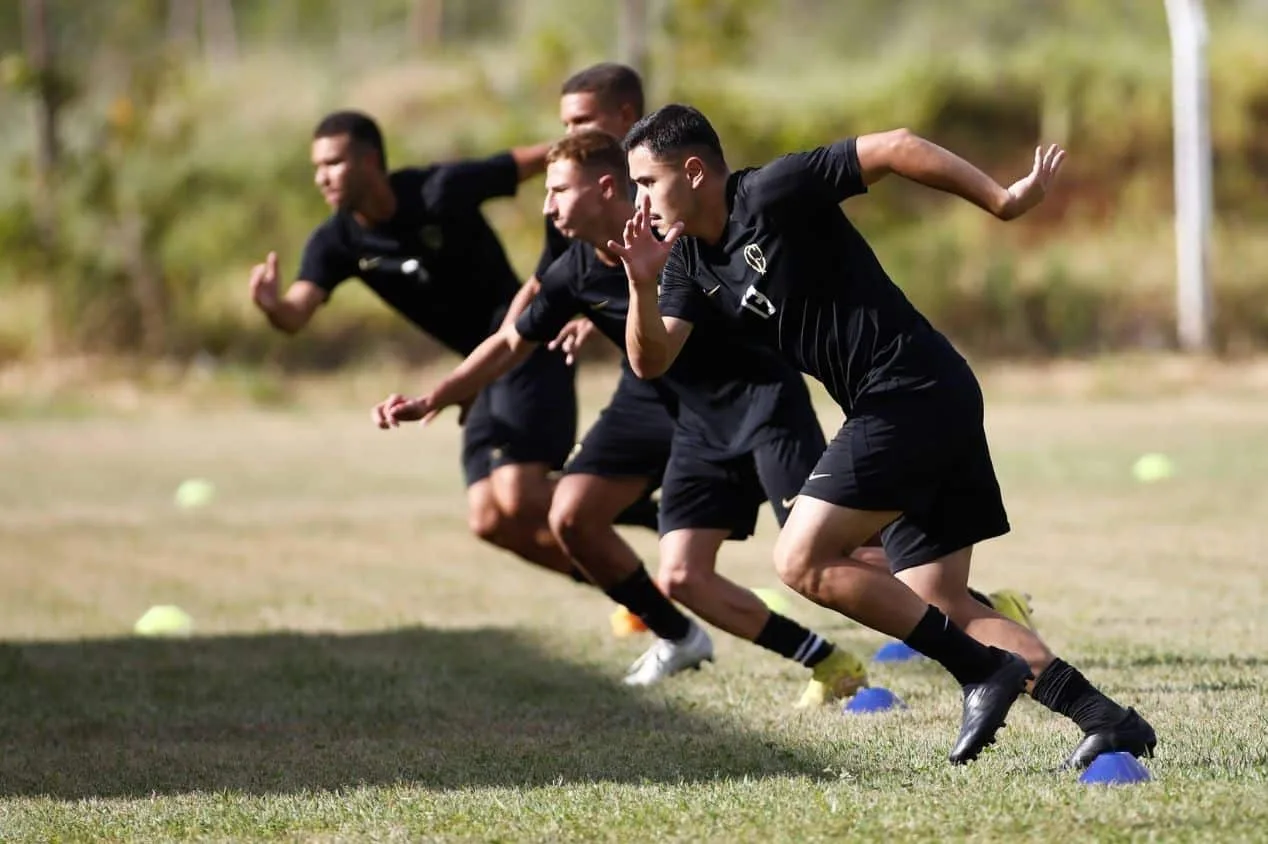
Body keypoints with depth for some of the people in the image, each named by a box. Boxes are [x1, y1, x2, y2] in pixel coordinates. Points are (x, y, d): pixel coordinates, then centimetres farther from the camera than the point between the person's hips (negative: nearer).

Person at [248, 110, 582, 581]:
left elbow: (544, 158, -8)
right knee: (489, 520, -1)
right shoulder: (337, 243, -3)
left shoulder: (442, 191, -17)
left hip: (527, 350, -7)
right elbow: (295, 316, -18)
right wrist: (272, 305, -41)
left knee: (519, 500, -21)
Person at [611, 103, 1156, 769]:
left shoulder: (773, 194, -12)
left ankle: (984, 672, -9)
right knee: (942, 611, 6)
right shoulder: (689, 258, 13)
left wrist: (1004, 202, -18)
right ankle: (1107, 720, 3)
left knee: (802, 561, -12)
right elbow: (651, 361, 5)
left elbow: (895, 148, -16)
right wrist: (642, 285, -13)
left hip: (908, 395, -9)